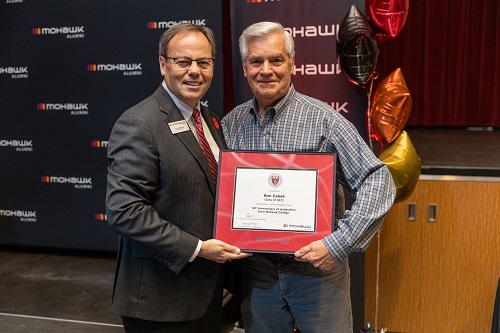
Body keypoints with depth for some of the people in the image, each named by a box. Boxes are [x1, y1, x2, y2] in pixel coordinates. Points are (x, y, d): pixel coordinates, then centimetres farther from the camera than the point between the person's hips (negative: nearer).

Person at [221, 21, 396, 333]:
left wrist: (339, 243, -22)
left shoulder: (322, 118, -12)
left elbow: (378, 181, -14)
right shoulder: (230, 124, 1)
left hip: (317, 269, -3)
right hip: (256, 271, 4)